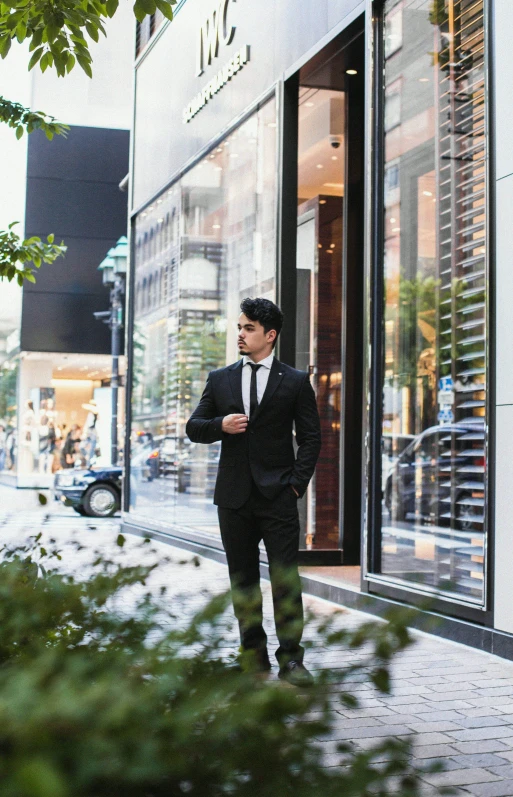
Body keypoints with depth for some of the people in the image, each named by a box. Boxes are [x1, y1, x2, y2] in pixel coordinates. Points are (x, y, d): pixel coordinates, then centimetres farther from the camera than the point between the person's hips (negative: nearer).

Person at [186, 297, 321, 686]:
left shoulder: (295, 382, 3)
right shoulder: (220, 380, 11)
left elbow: (310, 438, 4)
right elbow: (193, 428, 13)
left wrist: (298, 483, -6)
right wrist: (221, 425, -8)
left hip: (277, 496, -3)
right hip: (234, 495, 3)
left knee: (286, 578, -6)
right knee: (243, 581, 8)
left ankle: (291, 659, 2)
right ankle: (254, 657, 18)